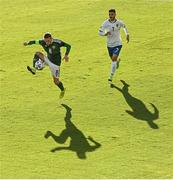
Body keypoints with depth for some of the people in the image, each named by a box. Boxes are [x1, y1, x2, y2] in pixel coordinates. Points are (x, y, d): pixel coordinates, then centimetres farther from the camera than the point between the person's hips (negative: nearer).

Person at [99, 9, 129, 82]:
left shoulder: (119, 22, -10)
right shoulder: (106, 23, -11)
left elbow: (124, 26, 13)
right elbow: (100, 32, -8)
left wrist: (127, 34, 6)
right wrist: (105, 34, -28)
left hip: (117, 44, -3)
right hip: (109, 45, 3)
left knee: (114, 59, -19)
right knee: (113, 59, 19)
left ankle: (111, 76, -15)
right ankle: (117, 61, 58)